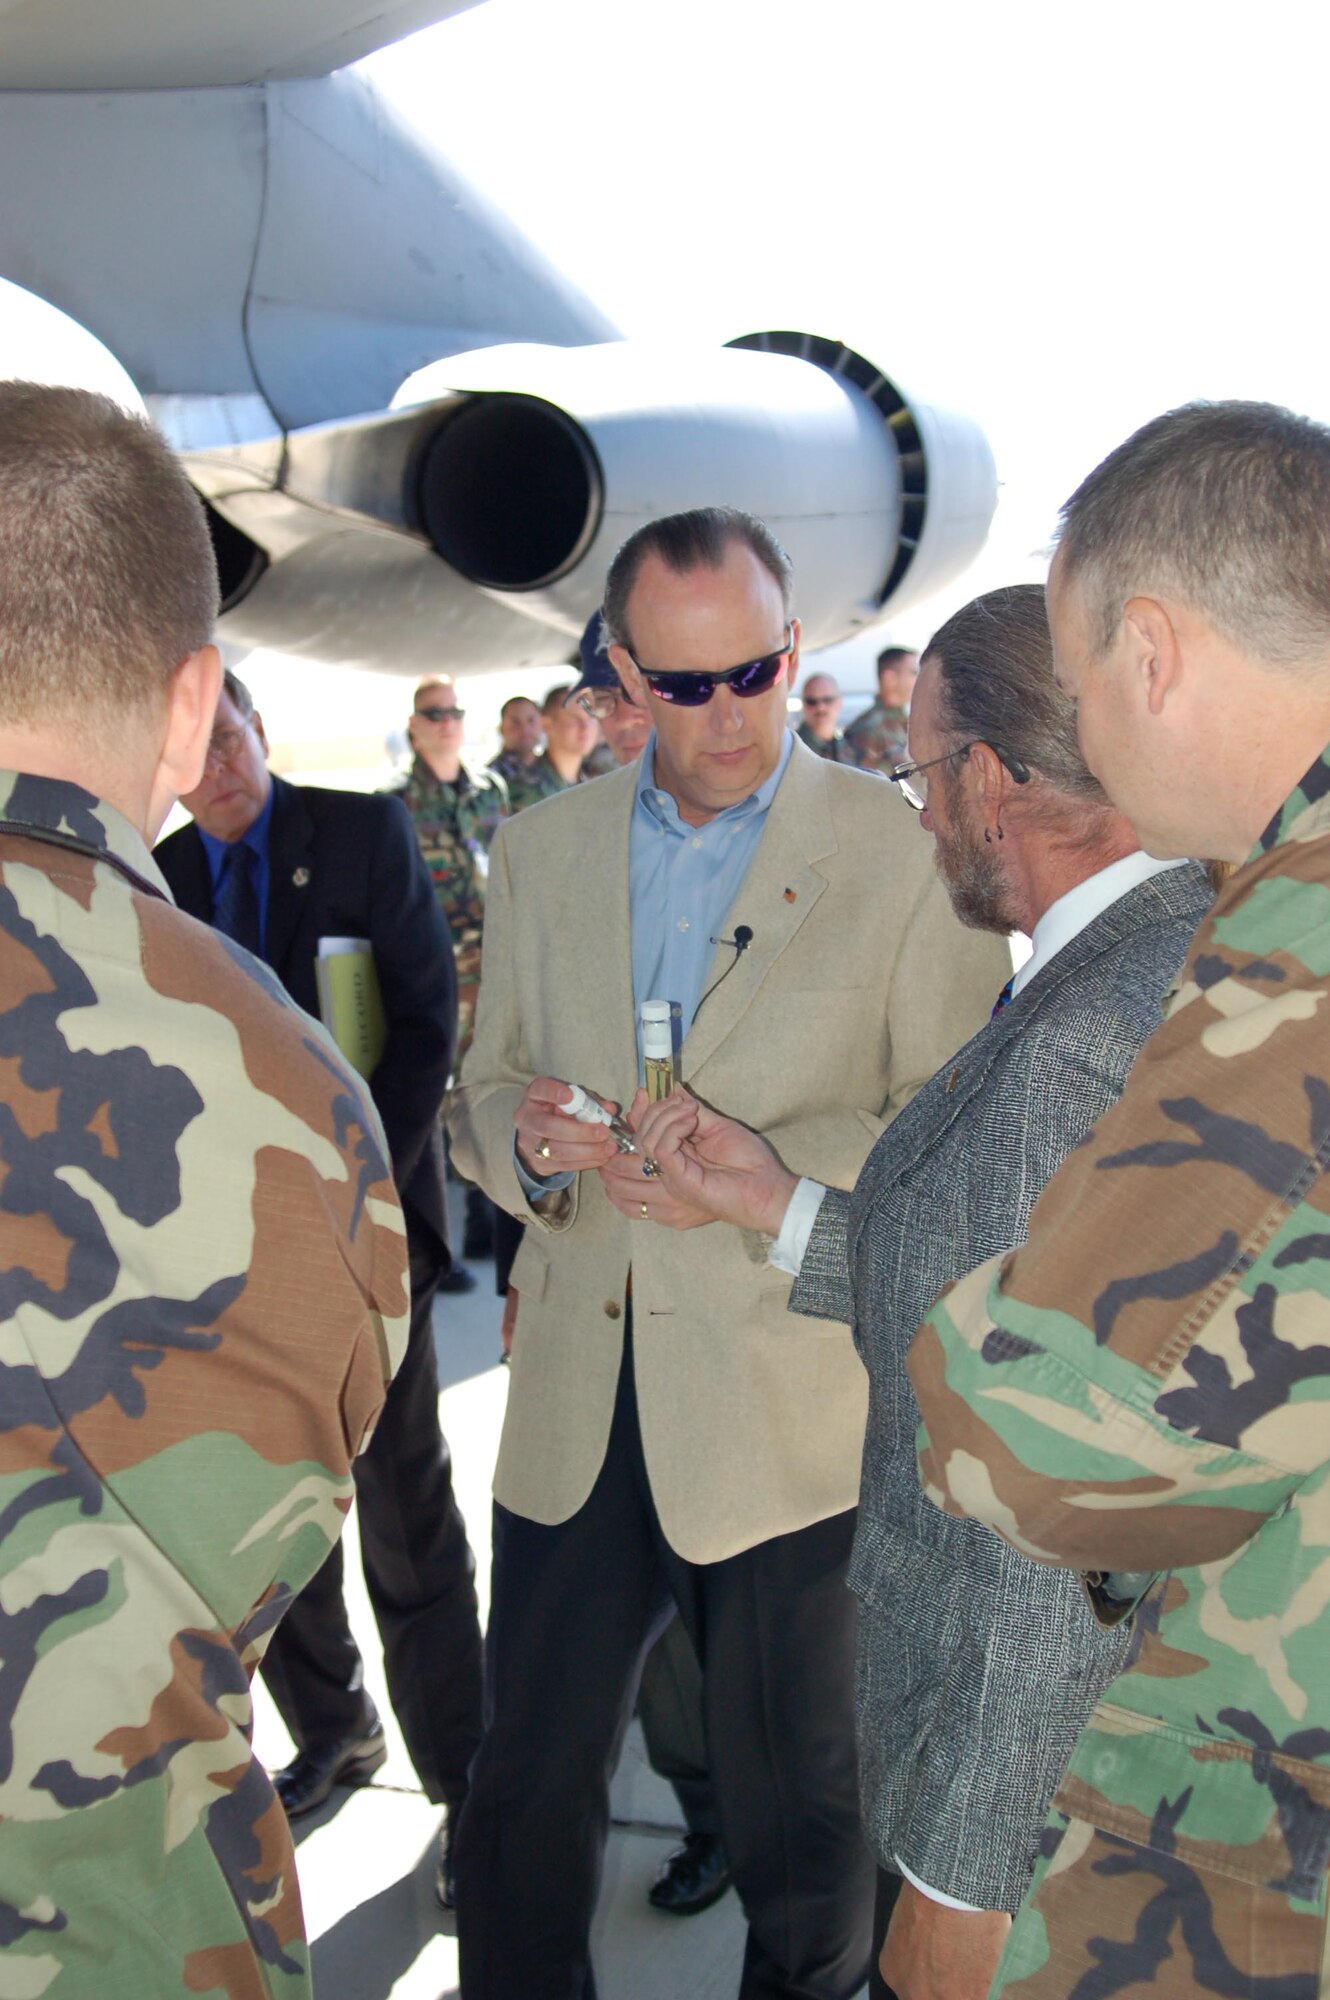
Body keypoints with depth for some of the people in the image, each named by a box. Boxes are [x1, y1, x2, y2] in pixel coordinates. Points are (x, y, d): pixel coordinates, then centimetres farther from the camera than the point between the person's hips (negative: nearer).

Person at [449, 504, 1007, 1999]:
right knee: (524, 1791, 15)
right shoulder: (541, 849, 7)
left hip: (789, 1409, -3)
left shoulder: (903, 852, -6)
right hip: (574, 1408, 4)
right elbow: (484, 1092, 12)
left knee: (797, 1816, 13)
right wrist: (525, 1135, -12)